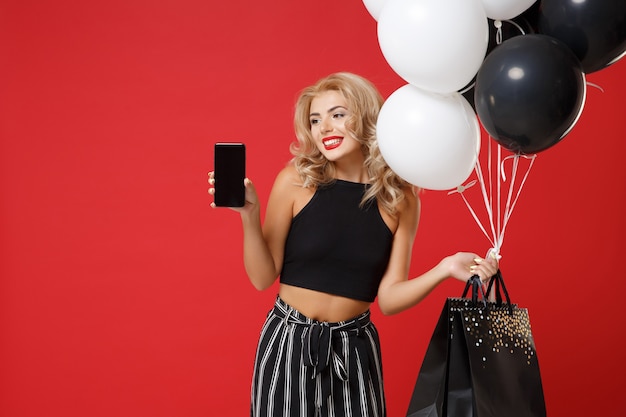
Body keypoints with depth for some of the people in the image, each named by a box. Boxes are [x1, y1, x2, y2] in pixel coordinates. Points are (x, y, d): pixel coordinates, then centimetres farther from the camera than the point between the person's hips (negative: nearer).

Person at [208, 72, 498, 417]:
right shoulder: (295, 182, -8)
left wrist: (444, 269, -16)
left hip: (355, 348, 1)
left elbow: (388, 299, -3)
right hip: (289, 340, -1)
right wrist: (249, 216, -17)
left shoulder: (401, 200, -4)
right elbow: (263, 277, -5)